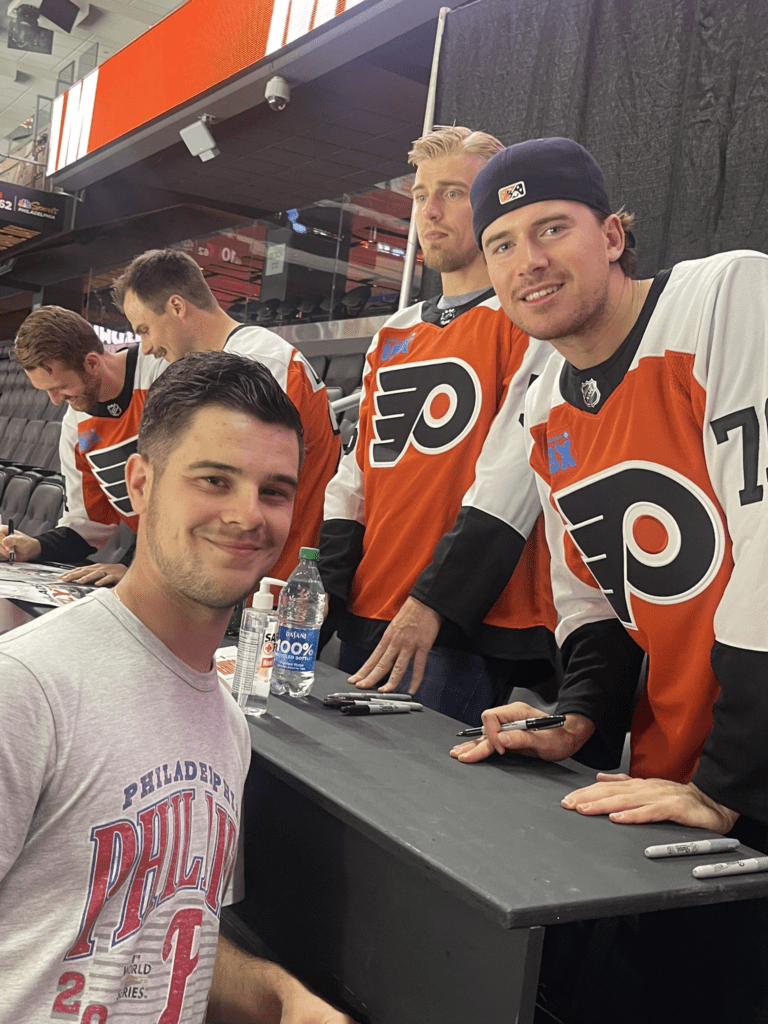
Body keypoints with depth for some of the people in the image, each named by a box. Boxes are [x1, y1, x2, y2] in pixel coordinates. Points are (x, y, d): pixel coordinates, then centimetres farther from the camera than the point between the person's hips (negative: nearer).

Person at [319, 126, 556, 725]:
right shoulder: (394, 337, 19)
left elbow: (513, 477, -14)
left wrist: (434, 600, -19)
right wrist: (319, 586, 5)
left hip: (468, 629, -7)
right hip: (365, 619, 7)